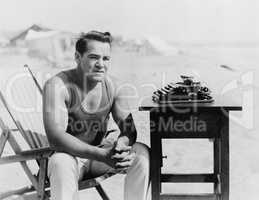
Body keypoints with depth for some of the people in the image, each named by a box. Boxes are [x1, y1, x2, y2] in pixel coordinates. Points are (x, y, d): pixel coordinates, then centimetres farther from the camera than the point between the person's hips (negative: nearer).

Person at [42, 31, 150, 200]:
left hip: (101, 151, 4)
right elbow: (55, 137, -31)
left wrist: (121, 144, -34)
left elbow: (129, 130, -7)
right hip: (71, 154, -4)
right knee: (61, 163, -37)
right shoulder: (58, 85, -21)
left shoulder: (113, 86, -6)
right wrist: (102, 155, -42)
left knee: (142, 153, -19)